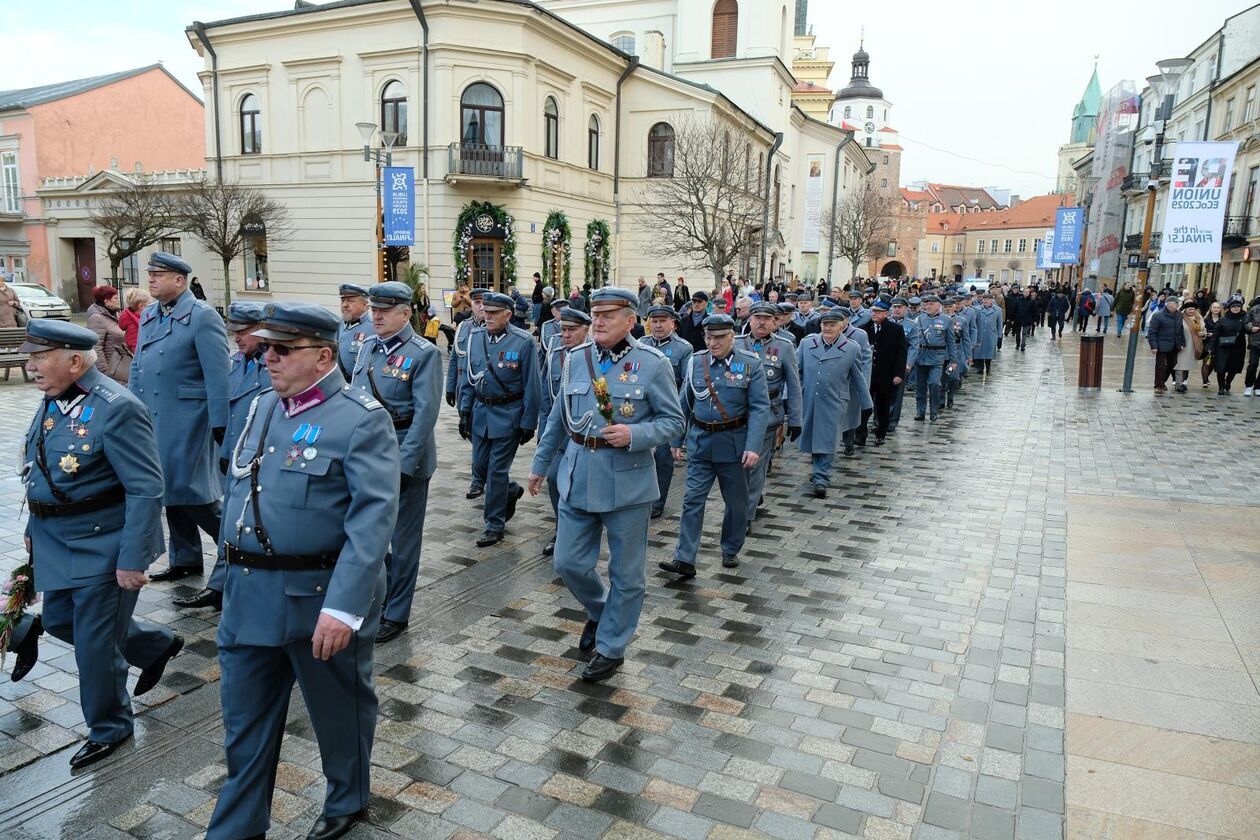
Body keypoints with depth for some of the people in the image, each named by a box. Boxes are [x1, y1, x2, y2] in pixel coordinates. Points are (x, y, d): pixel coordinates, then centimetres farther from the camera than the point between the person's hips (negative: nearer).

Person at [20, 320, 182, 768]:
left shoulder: (116, 409, -23)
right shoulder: (54, 401, 5)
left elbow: (146, 490, -24)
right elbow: (44, 474, 17)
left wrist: (133, 560, -24)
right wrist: (35, 530, 19)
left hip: (102, 547, -9)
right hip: (57, 543, 9)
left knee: (95, 643, 3)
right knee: (58, 620, 22)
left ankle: (109, 729, 27)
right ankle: (158, 644, 40)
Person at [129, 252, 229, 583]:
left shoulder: (202, 316, -11)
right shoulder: (148, 315, 12)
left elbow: (218, 375, -16)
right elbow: (137, 366, 17)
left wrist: (220, 425, -19)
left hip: (187, 421, -8)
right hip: (152, 419, 8)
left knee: (190, 490, -7)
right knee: (169, 491, 14)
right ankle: (184, 559, 25)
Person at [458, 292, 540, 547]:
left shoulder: (523, 342, -13)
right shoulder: (475, 337, 2)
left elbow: (531, 387, -10)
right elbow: (468, 378, 11)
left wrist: (528, 424, -10)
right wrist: (464, 411, 7)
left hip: (508, 415, -5)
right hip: (480, 411, 5)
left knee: (497, 470, 0)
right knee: (480, 463, 12)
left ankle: (495, 526, 13)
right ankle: (511, 491, 41)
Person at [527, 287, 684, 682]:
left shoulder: (653, 364, -8)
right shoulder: (575, 359, 4)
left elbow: (673, 421, -5)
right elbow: (558, 417, 14)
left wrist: (633, 434, -22)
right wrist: (540, 464, 19)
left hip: (627, 483, -4)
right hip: (577, 479, 4)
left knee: (626, 573, 8)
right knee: (569, 564, 10)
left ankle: (611, 647, 26)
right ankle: (599, 611, 40)